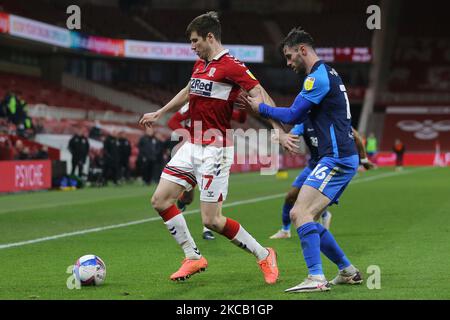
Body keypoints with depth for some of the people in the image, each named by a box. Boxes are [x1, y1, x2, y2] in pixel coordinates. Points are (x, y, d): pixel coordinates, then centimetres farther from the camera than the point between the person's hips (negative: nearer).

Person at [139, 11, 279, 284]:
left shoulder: (231, 66, -14)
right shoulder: (200, 64, 12)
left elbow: (261, 97, -20)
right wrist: (159, 114, 39)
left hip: (215, 151, -8)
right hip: (192, 147, 8)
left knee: (211, 220, -9)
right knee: (160, 201, 3)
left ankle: (264, 256, 9)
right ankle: (193, 257, 15)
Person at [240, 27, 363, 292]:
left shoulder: (318, 77, -12)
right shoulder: (327, 74, 20)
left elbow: (292, 116, -12)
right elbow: (300, 116, 23)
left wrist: (260, 107, 2)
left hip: (337, 159, -10)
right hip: (342, 158, 10)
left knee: (300, 213, -18)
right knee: (306, 218, 12)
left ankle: (316, 278, -25)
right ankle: (348, 271, 18)